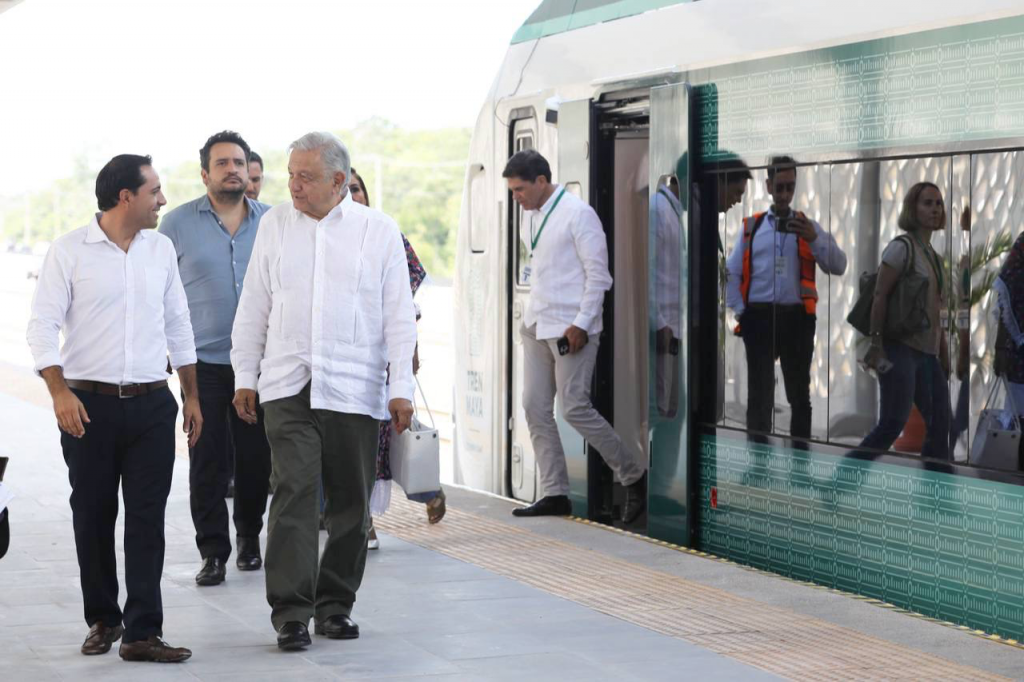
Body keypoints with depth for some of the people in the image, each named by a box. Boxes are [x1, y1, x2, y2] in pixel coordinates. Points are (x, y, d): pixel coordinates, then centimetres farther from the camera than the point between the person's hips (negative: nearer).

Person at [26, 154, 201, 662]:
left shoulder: (161, 249, 10)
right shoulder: (69, 251, -3)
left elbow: (178, 324, 16)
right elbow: (43, 325, -6)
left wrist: (191, 395, 14)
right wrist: (59, 392, -17)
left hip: (151, 406, 3)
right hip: (89, 406, -3)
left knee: (147, 520, -3)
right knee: (93, 517, 6)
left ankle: (142, 632, -3)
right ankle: (102, 620, 22)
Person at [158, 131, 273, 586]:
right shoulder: (178, 224, 2)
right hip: (203, 362, -2)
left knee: (255, 458, 7)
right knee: (208, 460, -3)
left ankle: (249, 538, 25)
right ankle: (213, 551, 4)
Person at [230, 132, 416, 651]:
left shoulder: (379, 230, 3)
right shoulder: (274, 225, 10)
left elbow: (399, 315, 3)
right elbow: (253, 307, 14)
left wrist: (401, 388, -3)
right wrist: (245, 376, 11)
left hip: (354, 389, 0)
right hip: (288, 387, 1)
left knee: (350, 502, 5)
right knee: (293, 494, -9)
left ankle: (335, 605, 18)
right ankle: (291, 612, -8)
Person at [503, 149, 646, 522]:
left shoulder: (577, 213, -12)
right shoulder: (530, 215, 13)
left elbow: (598, 274, -14)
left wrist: (581, 324, -18)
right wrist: (533, 315, 14)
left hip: (571, 329, -8)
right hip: (537, 325, 8)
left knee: (575, 408, -10)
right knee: (535, 408, 4)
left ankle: (635, 478, 4)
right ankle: (555, 494, 9)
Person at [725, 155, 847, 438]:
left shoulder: (808, 226, 10)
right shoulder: (751, 226, 9)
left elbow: (839, 266, -1)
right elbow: (732, 273, 6)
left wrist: (814, 239, -15)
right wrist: (740, 312, -4)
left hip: (796, 317, 1)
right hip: (759, 317, -1)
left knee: (799, 393, 8)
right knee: (759, 393, 0)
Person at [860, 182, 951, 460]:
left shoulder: (934, 257, 18)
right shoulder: (902, 248, -6)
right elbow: (880, 296, -13)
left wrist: (943, 353, 16)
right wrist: (877, 344, -19)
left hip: (927, 352, 8)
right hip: (902, 347, -8)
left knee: (940, 424, 4)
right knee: (893, 422, -13)